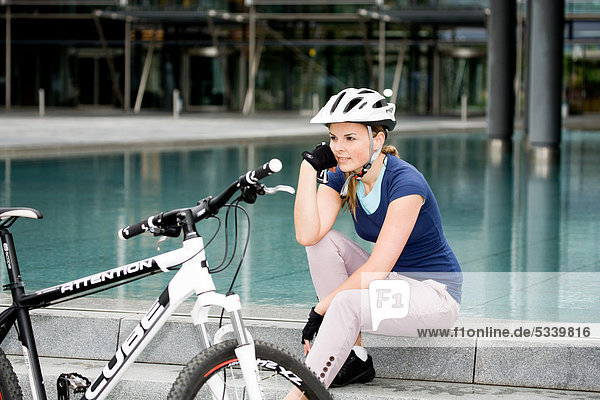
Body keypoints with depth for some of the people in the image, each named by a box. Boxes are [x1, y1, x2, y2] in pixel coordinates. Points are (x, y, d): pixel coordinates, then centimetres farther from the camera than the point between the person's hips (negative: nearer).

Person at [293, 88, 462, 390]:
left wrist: (321, 309, -24)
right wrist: (309, 166, -17)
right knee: (324, 241, -11)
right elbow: (306, 235, -18)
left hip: (436, 294, -8)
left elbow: (377, 269, -26)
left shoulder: (405, 182, -23)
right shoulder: (341, 178, -1)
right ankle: (355, 358, -7)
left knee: (346, 304, -32)